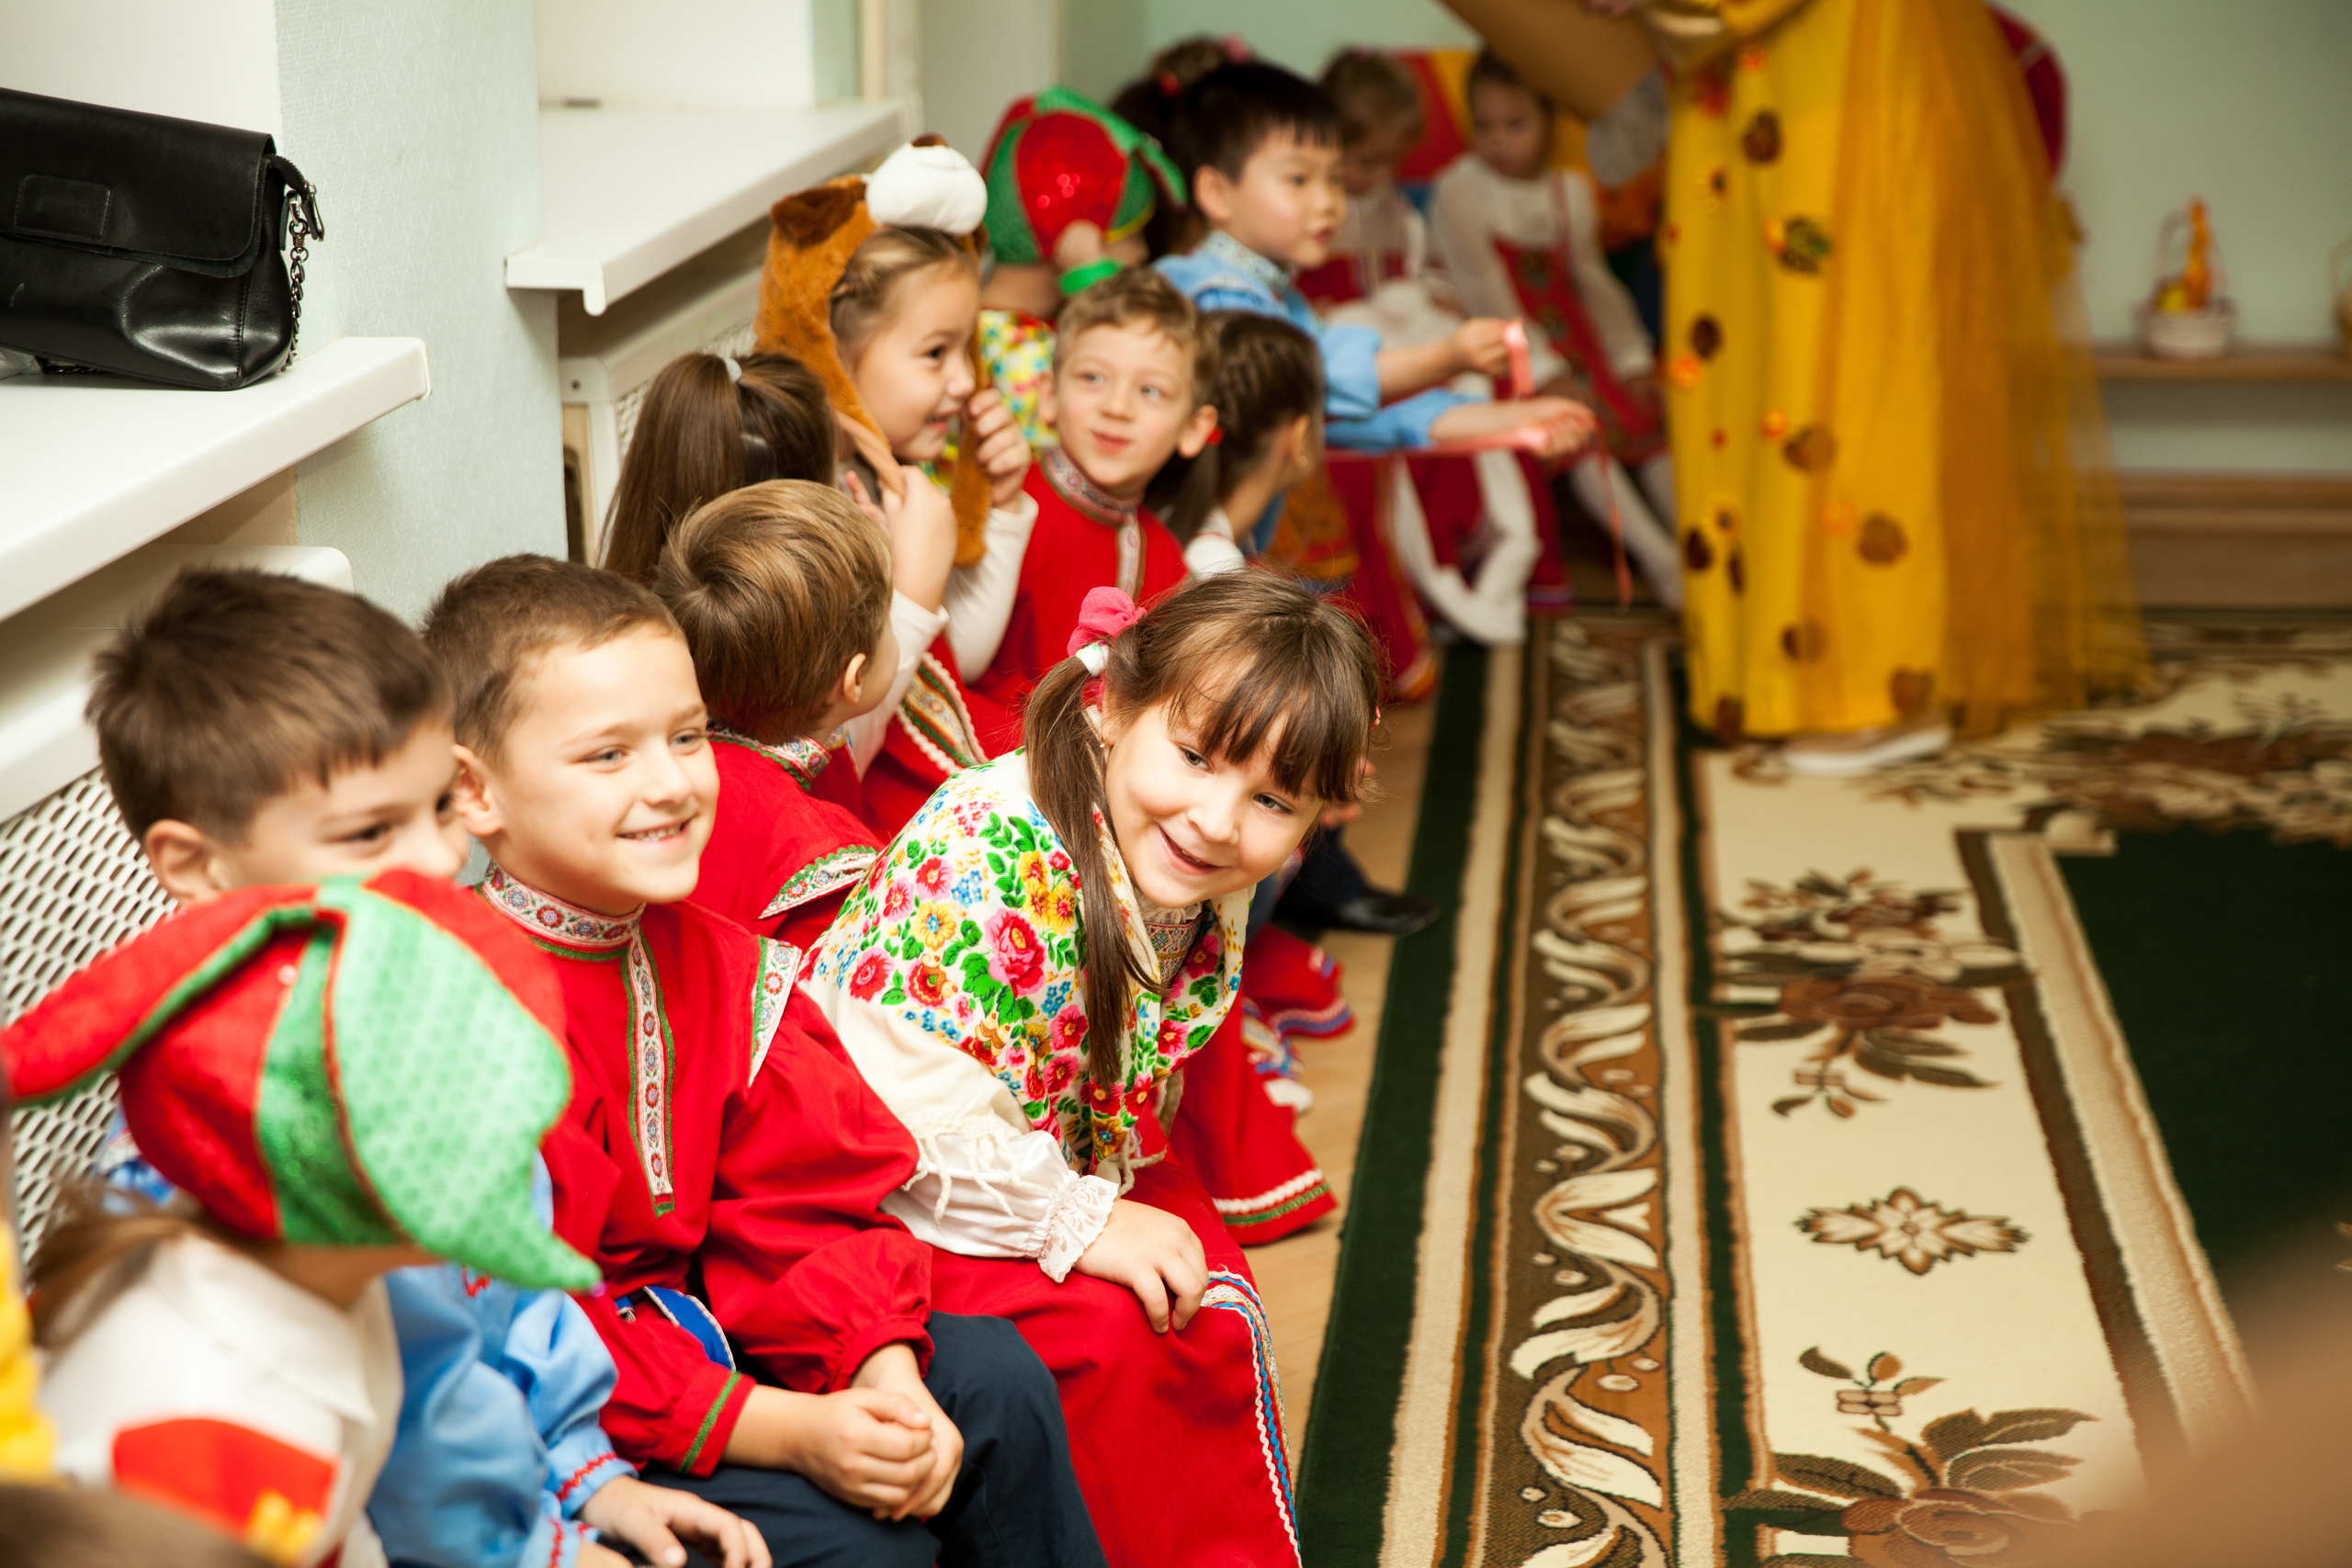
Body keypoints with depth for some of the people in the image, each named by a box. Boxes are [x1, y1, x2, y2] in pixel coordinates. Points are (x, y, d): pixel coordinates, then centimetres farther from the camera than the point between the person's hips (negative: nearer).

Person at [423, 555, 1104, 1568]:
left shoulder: (706, 957, 2)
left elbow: (805, 1196, 3)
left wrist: (883, 1375, -15)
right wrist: (790, 1431, -27)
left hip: (695, 1328, 8)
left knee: (994, 1377, 4)